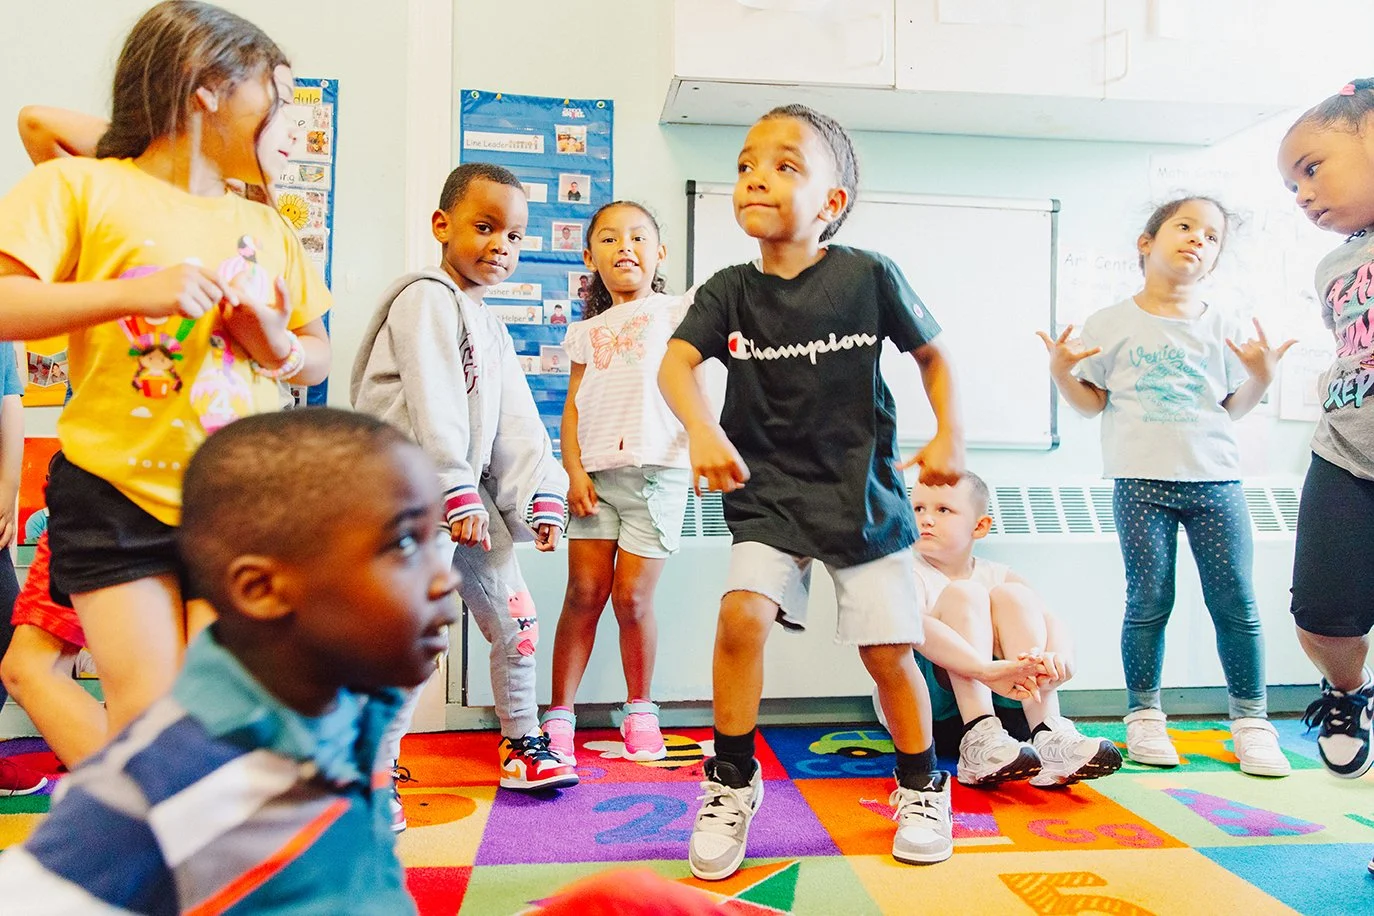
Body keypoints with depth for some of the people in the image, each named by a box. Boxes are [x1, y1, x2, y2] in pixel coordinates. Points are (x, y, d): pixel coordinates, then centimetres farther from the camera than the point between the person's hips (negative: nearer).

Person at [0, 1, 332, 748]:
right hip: (117, 496, -3)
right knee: (147, 713, -4)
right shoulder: (83, 187, -1)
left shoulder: (266, 229, 14)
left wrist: (280, 347, -3)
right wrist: (133, 293, -21)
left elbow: (318, 358, 18)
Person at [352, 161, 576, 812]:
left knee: (516, 622, 12)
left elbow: (517, 421, 13)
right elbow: (434, 406, -18)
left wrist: (539, 495, 3)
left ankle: (522, 745, 28)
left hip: (473, 497, 9)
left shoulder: (492, 328, 19)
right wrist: (459, 494, -24)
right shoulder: (428, 299, -8)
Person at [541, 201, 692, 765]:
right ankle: (558, 717, 10)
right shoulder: (587, 331, 20)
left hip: (656, 469, -3)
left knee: (631, 597, -2)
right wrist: (574, 471, 1)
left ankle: (640, 711, 19)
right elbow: (574, 406, 15)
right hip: (597, 471, 3)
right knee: (584, 593, 0)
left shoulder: (673, 311, 10)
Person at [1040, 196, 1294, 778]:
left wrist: (1261, 376, -4)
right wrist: (1061, 372, -10)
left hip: (1215, 479, 2)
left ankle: (1251, 719, 18)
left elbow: (1234, 408, 13)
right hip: (1140, 482, -2)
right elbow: (1092, 402, 7)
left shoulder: (1222, 327, 11)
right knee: (1148, 602, 2)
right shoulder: (1112, 324, 5)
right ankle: (1144, 714, 17)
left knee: (1236, 603, 4)